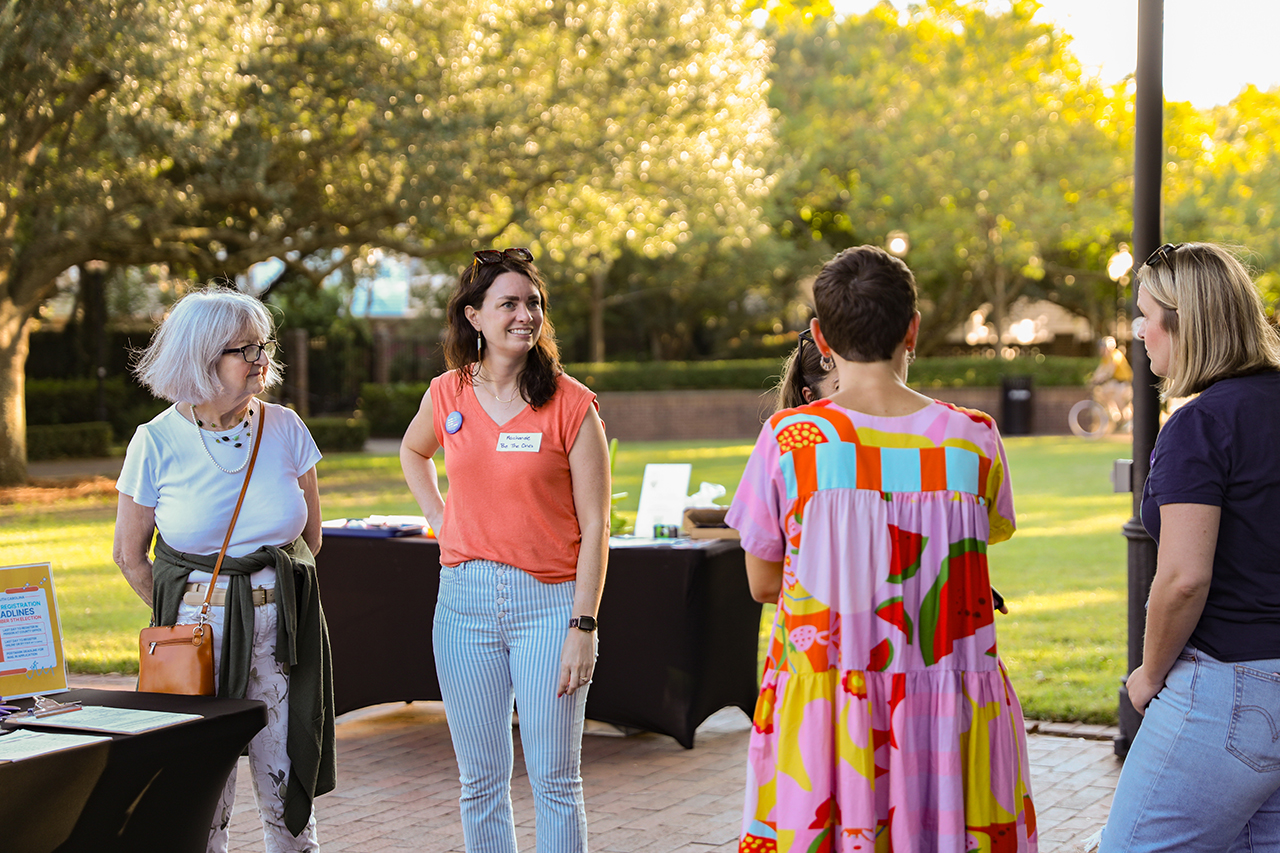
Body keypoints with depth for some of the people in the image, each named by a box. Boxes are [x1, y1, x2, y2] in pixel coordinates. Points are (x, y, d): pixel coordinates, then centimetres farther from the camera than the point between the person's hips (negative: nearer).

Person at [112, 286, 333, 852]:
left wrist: (270, 594, 11)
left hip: (283, 629, 2)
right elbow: (130, 554, 5)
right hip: (197, 628, -2)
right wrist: (181, 617, 7)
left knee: (287, 786, 3)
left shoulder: (285, 429, 1)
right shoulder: (157, 442, -5)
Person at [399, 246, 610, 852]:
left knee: (554, 780, 2)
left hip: (547, 603, -3)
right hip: (464, 601, 4)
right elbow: (413, 450, 28)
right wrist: (438, 519, 13)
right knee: (480, 780, 10)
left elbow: (594, 526, -8)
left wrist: (583, 626, -13)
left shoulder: (572, 405, -8)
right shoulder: (447, 394, 4)